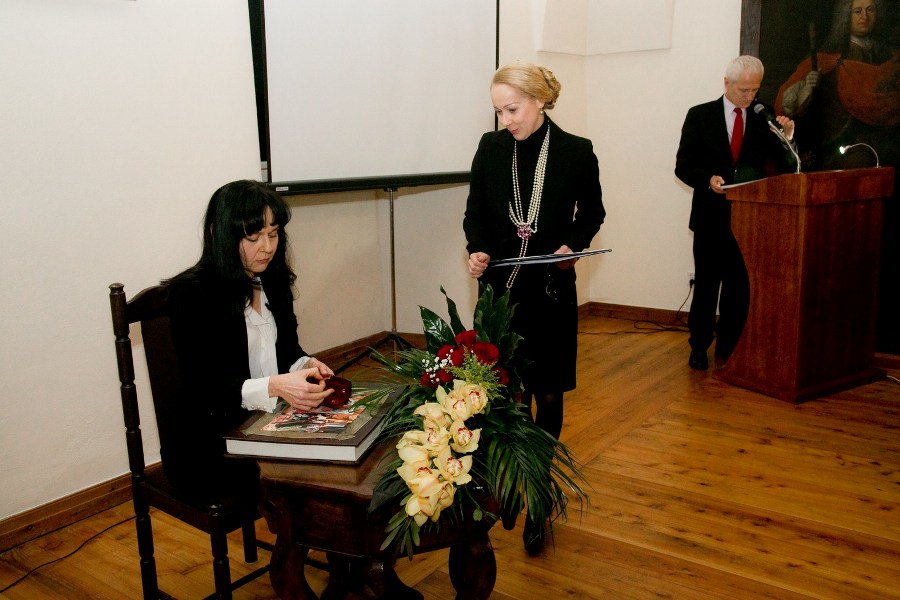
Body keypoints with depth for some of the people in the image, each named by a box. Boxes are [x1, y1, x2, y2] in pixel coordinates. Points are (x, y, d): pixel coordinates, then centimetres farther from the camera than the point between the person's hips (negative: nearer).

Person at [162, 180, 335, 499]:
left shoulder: (273, 280, 9)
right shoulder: (191, 295, -12)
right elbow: (203, 389, -17)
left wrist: (306, 365, -5)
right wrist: (274, 386, -31)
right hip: (204, 444, -6)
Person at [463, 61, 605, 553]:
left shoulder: (576, 153, -5)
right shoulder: (491, 148, 1)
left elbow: (592, 212, 8)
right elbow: (475, 213, 7)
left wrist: (573, 244, -11)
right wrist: (477, 249, -12)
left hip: (551, 291, -1)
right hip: (500, 288, 2)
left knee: (548, 395, 6)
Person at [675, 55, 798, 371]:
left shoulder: (764, 119, 6)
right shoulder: (700, 116, 1)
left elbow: (787, 168, 2)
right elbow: (683, 166, -1)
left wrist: (786, 138, -15)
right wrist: (708, 180, -19)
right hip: (711, 216, -2)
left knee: (740, 287, 6)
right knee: (706, 285, 6)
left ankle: (728, 350, 20)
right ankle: (699, 347, 21)